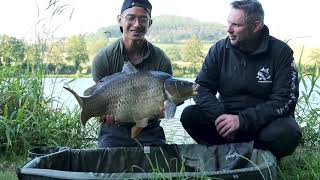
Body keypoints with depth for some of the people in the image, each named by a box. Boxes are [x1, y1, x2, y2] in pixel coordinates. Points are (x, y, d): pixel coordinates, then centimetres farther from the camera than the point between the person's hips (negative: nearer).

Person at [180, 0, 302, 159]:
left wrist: (242, 120, -27)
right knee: (189, 115, -20)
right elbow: (202, 87, -3)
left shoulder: (281, 52, -9)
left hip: (264, 121, -2)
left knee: (287, 133, -34)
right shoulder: (219, 49, 0)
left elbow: (284, 100, -15)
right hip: (226, 116, 3)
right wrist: (219, 116, -24)